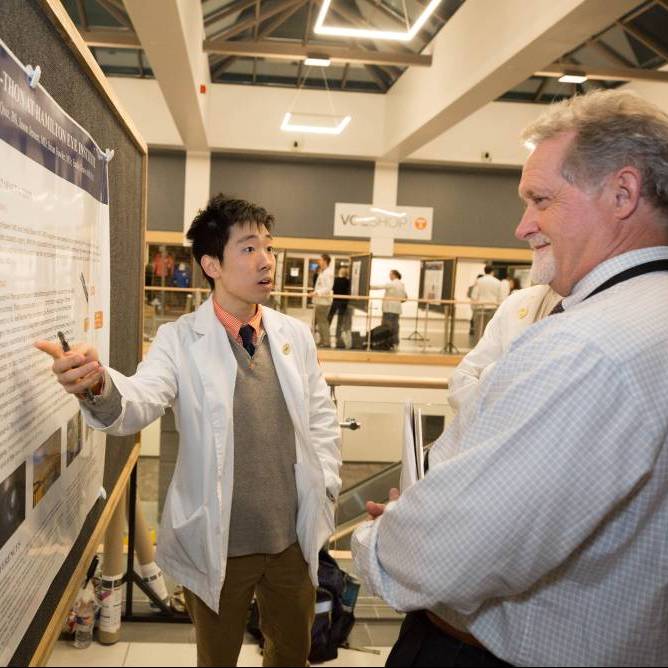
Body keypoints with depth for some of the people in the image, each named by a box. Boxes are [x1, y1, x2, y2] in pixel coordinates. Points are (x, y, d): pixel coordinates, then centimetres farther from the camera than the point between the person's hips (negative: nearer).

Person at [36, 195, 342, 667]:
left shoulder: (296, 335, 0)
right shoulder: (180, 340, -10)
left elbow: (321, 418, 8)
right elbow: (138, 403, -26)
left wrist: (325, 490, 1)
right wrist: (99, 384, -48)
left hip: (294, 536, 3)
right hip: (219, 544, -3)